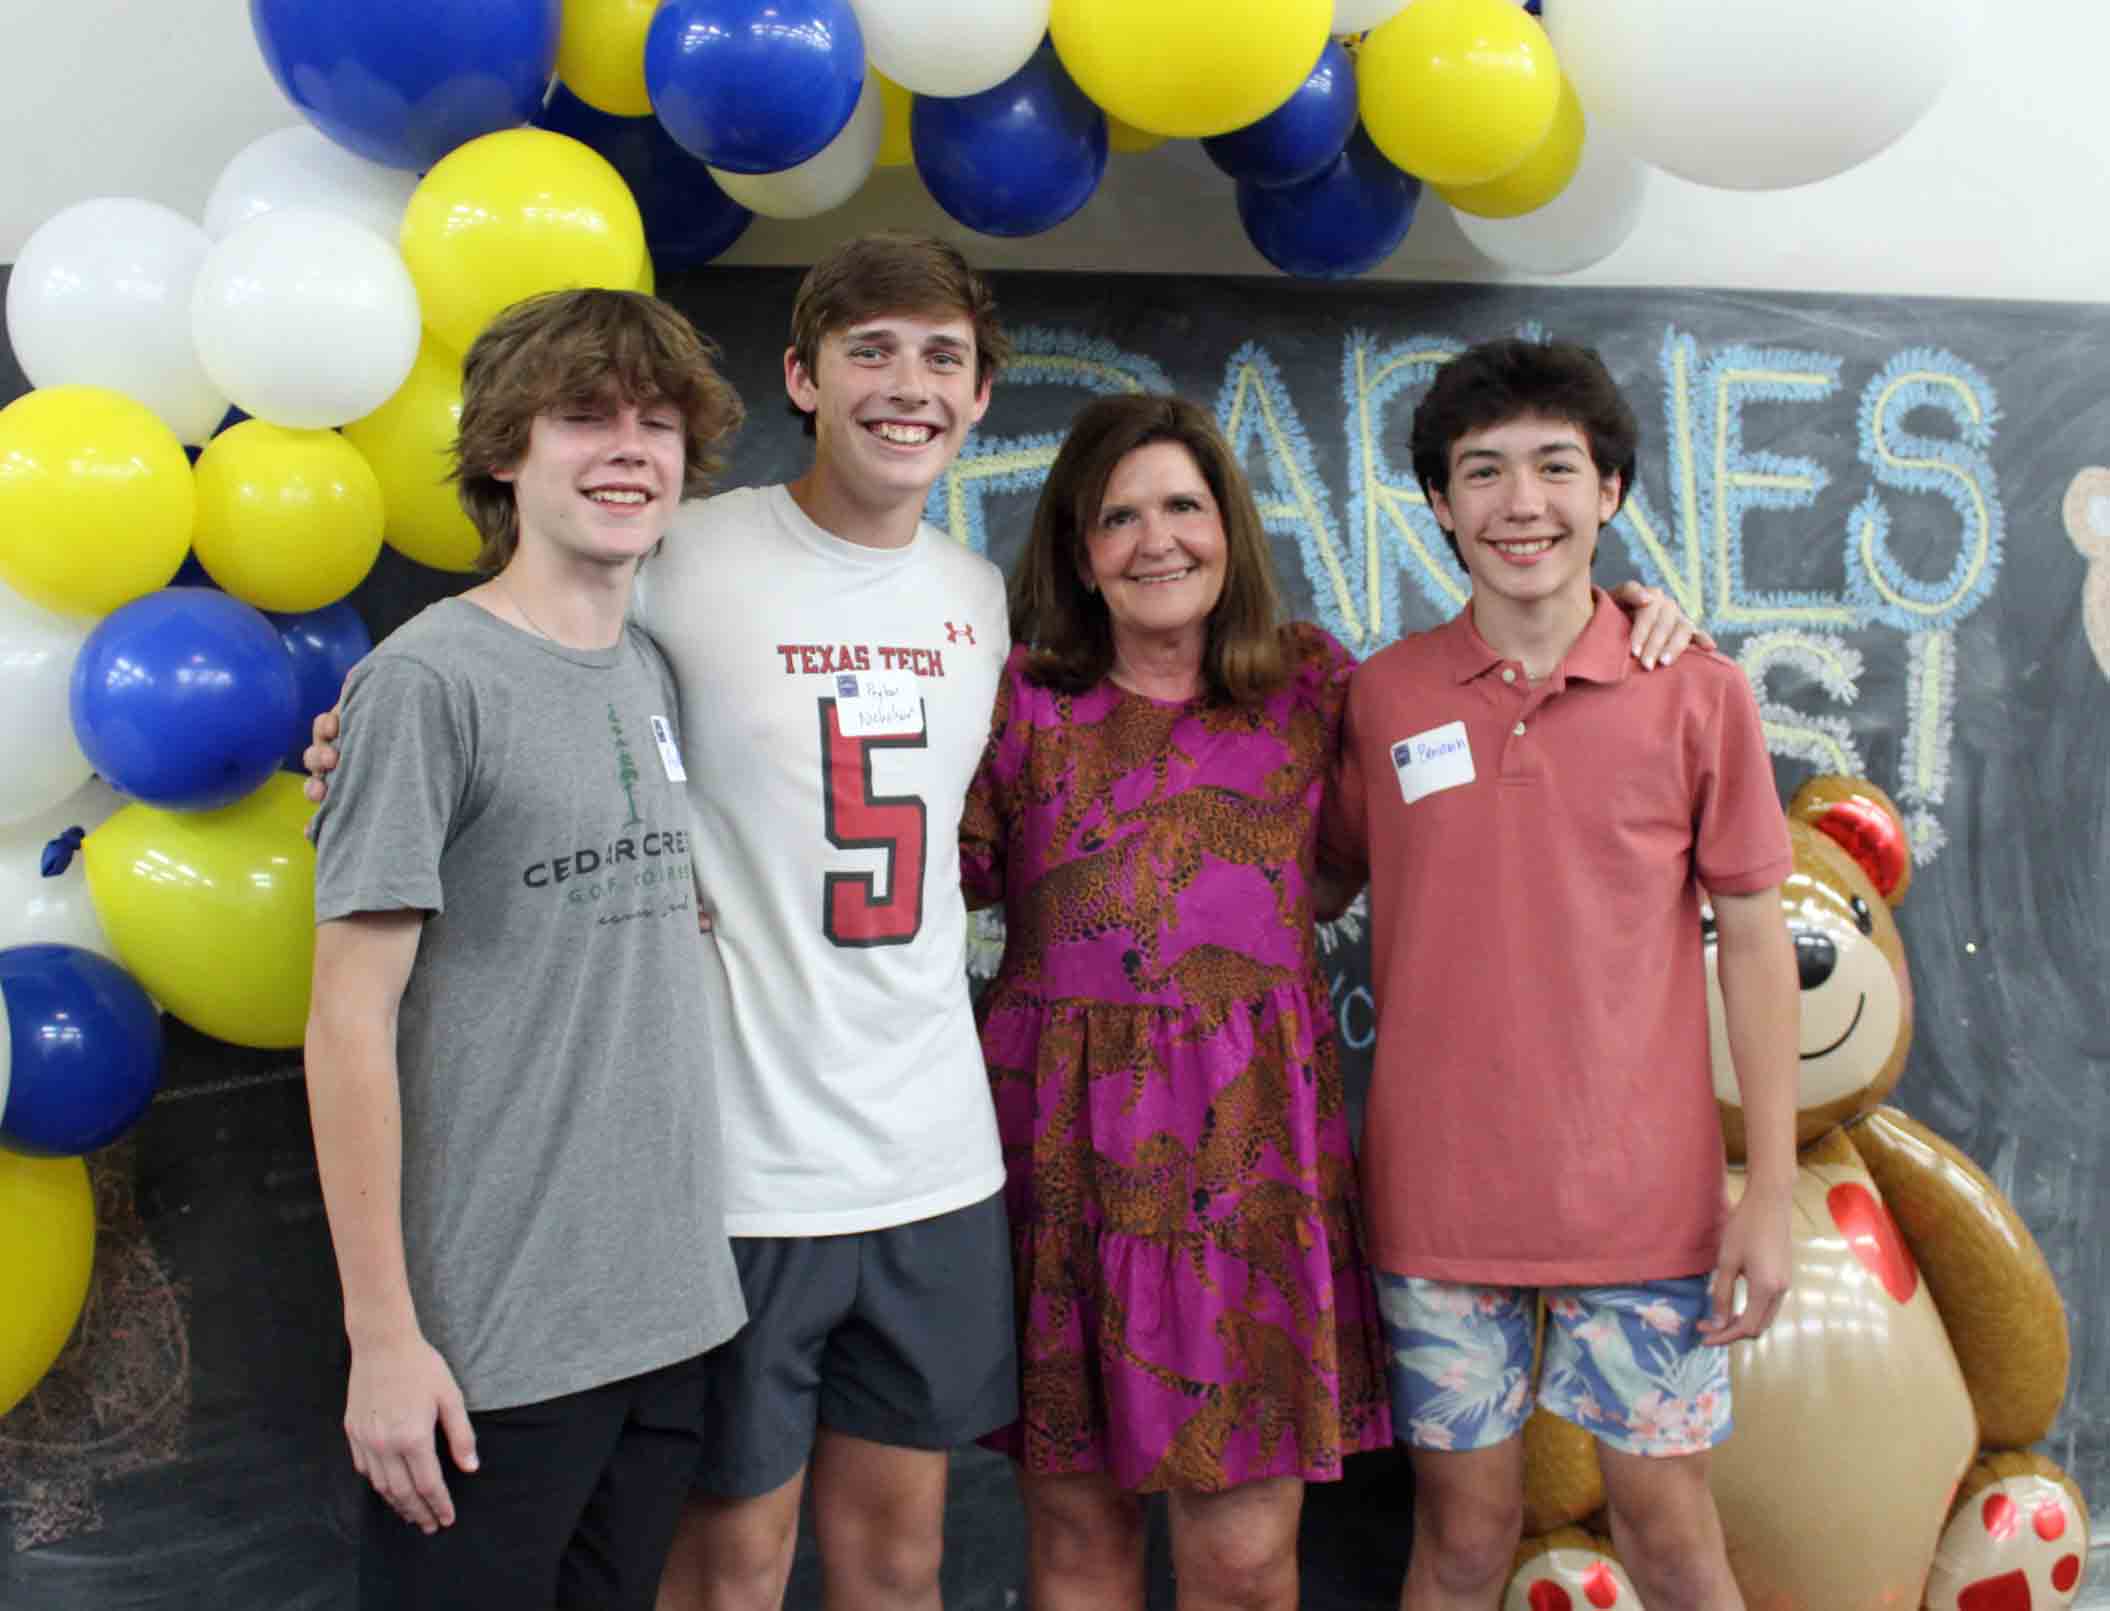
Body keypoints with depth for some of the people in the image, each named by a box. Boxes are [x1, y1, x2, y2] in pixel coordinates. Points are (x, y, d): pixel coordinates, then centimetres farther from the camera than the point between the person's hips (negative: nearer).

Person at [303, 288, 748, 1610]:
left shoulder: (655, 674, 8)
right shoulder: (429, 680, -12)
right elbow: (351, 1020, -13)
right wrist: (382, 1335, -14)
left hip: (674, 1304, 6)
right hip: (493, 1342, -6)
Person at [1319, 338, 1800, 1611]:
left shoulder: (1697, 692, -2)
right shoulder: (1382, 696, 1)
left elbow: (1755, 939, 0)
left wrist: (1773, 1190, -2)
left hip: (1644, 1197, -1)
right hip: (1440, 1200, 1)